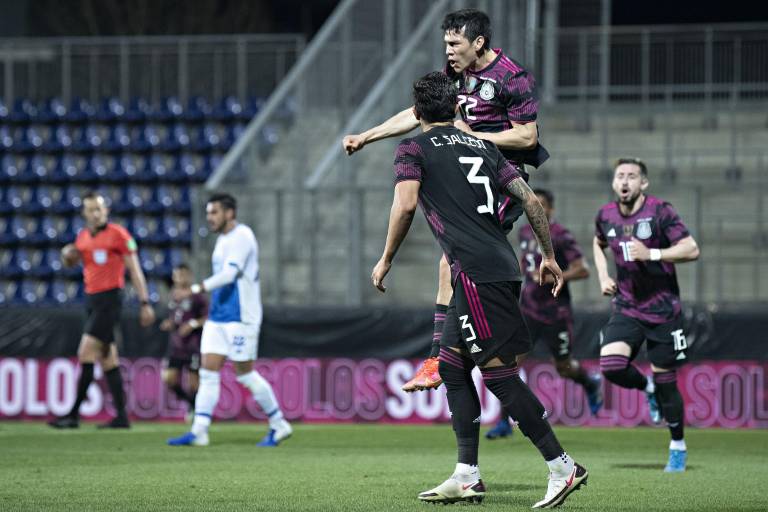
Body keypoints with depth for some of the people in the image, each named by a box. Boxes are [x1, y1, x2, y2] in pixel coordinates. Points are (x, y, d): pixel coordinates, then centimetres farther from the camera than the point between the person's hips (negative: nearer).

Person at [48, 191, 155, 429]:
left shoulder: (118, 234, -8)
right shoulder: (83, 236, 12)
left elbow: (135, 270, -7)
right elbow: (72, 261, 25)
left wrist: (145, 303, -11)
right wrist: (68, 255, 1)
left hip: (109, 300, -8)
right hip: (91, 299, 8)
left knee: (86, 353, -12)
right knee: (107, 359, 6)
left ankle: (74, 415, -12)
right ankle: (121, 416, 8)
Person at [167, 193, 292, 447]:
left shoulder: (241, 237, -13)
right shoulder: (223, 239, 15)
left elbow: (229, 273, -25)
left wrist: (197, 288, -32)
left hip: (240, 317, -9)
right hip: (217, 318, 9)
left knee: (245, 374, -3)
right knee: (208, 371, 0)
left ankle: (279, 426, 10)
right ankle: (199, 431, -3)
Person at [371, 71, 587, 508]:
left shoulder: (413, 150, 3)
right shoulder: (484, 147, 20)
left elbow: (406, 205, -12)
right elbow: (531, 200, 15)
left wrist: (386, 260, -2)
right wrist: (549, 255, 22)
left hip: (476, 272, -8)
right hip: (503, 265, 8)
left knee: (499, 373, -7)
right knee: (452, 366, 15)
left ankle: (562, 467, -11)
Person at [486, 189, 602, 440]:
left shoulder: (561, 236, -14)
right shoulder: (525, 233, 7)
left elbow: (582, 270, -17)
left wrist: (551, 277, -24)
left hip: (555, 313, -5)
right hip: (528, 309, 5)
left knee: (563, 367, 11)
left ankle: (591, 384, 46)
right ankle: (504, 422, -6)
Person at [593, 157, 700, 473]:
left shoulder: (660, 212, -12)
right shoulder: (606, 216, 3)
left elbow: (692, 250, -16)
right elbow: (598, 244, 26)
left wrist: (651, 254, -25)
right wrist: (603, 276, 9)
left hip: (663, 309, -3)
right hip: (626, 307, 3)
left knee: (665, 381, 1)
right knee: (611, 365, -20)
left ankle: (678, 447, 20)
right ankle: (647, 388, 14)